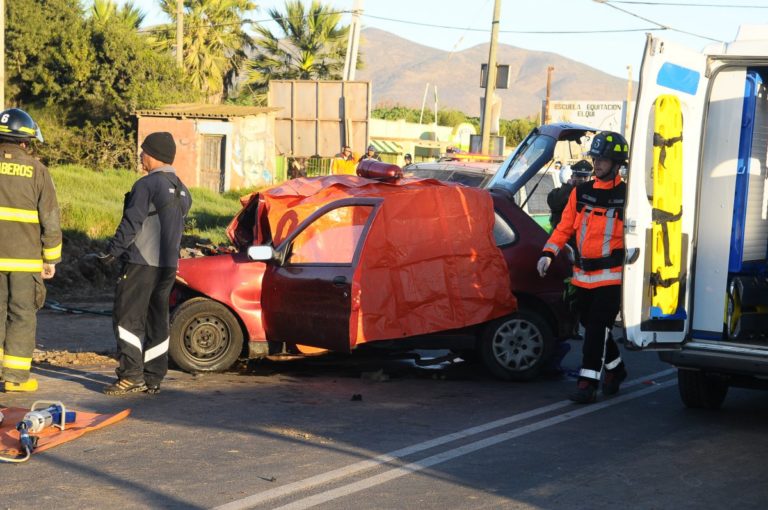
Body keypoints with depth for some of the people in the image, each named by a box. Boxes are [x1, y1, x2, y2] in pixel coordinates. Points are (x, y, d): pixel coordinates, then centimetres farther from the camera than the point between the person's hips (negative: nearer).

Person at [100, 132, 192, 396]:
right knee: (157, 322, 10)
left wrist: (112, 251, -8)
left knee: (127, 318, -4)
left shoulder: (147, 185, -12)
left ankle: (131, 375, -10)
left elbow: (131, 223, -15)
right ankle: (153, 378, 11)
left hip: (142, 263, -8)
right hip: (168, 265, 8)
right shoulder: (182, 190, 15)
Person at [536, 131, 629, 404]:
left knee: (597, 329, -11)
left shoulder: (627, 196, -4)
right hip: (582, 275, 6)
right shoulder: (581, 192, 9)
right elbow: (564, 227, 10)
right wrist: (548, 253, -3)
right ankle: (615, 368, 36)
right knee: (591, 327, 15)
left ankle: (588, 383, -8)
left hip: (611, 276, -6)